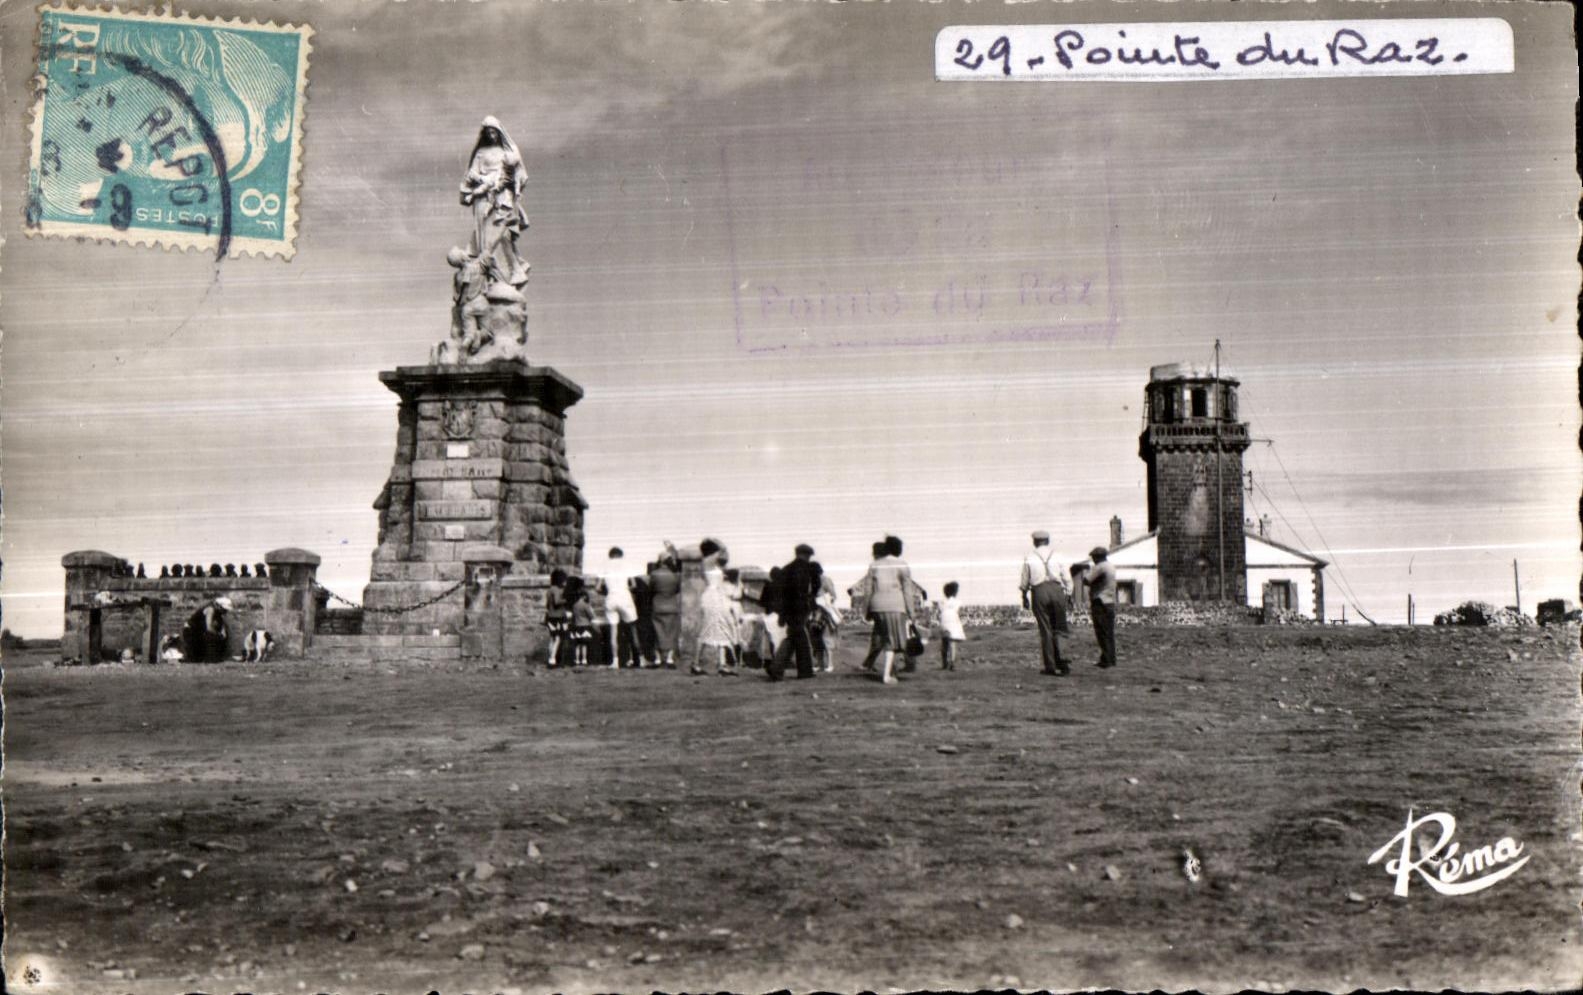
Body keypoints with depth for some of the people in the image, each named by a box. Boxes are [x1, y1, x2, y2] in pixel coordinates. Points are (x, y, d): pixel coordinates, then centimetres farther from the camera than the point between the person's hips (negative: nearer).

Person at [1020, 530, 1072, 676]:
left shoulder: (1029, 558, 6)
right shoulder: (1056, 556, 7)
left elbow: (1025, 582, 9)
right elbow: (1066, 579, 6)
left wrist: (1024, 597, 22)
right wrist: (1068, 595, 13)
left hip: (1039, 592, -1)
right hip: (1056, 590, 1)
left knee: (1045, 630, 3)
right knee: (1058, 628, 6)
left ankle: (1050, 666, 4)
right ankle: (1061, 662, -6)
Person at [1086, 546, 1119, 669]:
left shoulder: (1099, 567, -14)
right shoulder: (1111, 566, 14)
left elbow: (1087, 580, -16)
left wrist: (1085, 573, 3)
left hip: (1100, 603, -9)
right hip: (1111, 603, 9)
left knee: (1102, 633, -5)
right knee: (1109, 633, 11)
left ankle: (1106, 660, -6)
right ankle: (1111, 659, 15)